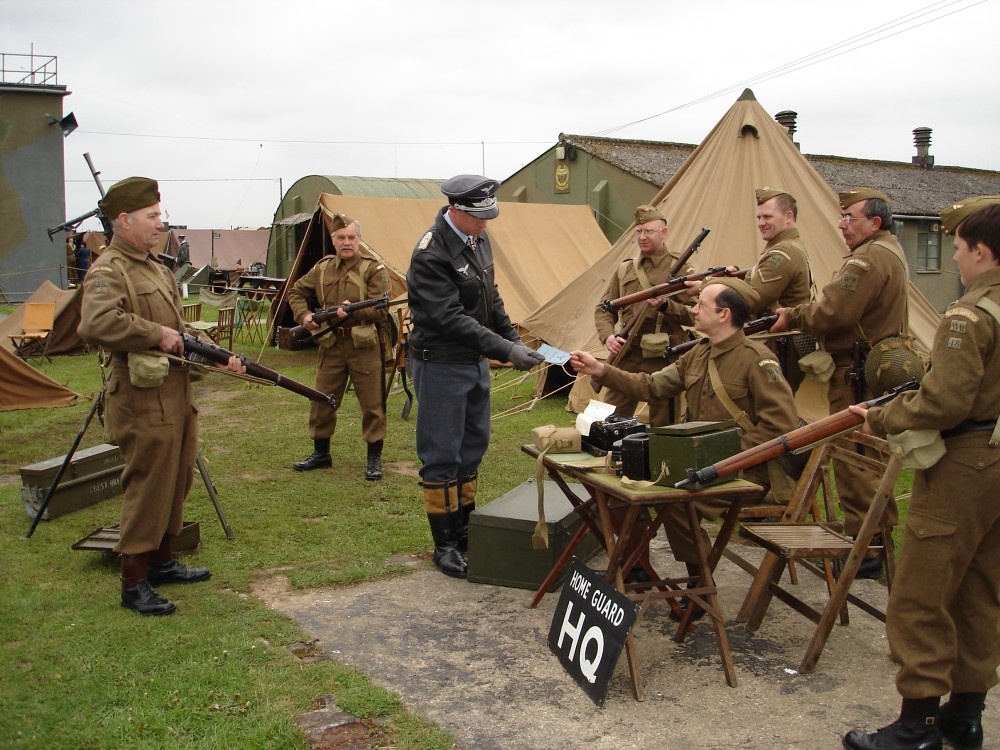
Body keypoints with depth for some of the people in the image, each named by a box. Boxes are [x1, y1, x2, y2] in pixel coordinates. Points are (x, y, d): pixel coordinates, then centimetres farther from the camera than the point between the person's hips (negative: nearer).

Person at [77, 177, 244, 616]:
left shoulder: (157, 268, 17)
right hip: (143, 400, -9)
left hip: (177, 394, 9)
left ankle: (161, 561, 31)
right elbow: (95, 324, -32)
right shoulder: (108, 272, -14)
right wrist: (157, 334, -24)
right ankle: (133, 583, 6)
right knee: (147, 489, -4)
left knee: (176, 482, 17)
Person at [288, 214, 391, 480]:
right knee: (322, 401, 11)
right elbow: (297, 292, 19)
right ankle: (321, 453, 27)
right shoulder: (323, 267, 8)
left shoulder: (374, 269, -6)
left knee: (372, 405, 2)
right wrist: (303, 315, 1)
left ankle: (374, 458, 13)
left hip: (365, 346, -4)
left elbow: (380, 310, -13)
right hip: (331, 345, 4)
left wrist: (354, 311, -27)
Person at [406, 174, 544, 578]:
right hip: (441, 364, -9)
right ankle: (445, 545, 10)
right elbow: (451, 319, -26)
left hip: (475, 362, 9)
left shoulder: (478, 239, 5)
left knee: (473, 447, 16)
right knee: (442, 456, 0)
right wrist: (505, 350, -29)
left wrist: (513, 338, 8)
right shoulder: (431, 253, -21)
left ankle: (464, 530, 29)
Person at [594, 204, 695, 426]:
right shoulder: (624, 270, 13)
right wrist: (607, 336, -6)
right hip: (626, 358, 4)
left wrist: (666, 306, -21)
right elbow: (604, 310, 13)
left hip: (664, 360, -4)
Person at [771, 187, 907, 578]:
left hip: (857, 375, -11)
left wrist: (792, 316, -6)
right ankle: (879, 537, 28)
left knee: (854, 459, -7)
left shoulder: (869, 258, -18)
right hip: (879, 368, 11)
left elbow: (831, 313, -24)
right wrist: (799, 315, 3)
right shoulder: (889, 250, 17)